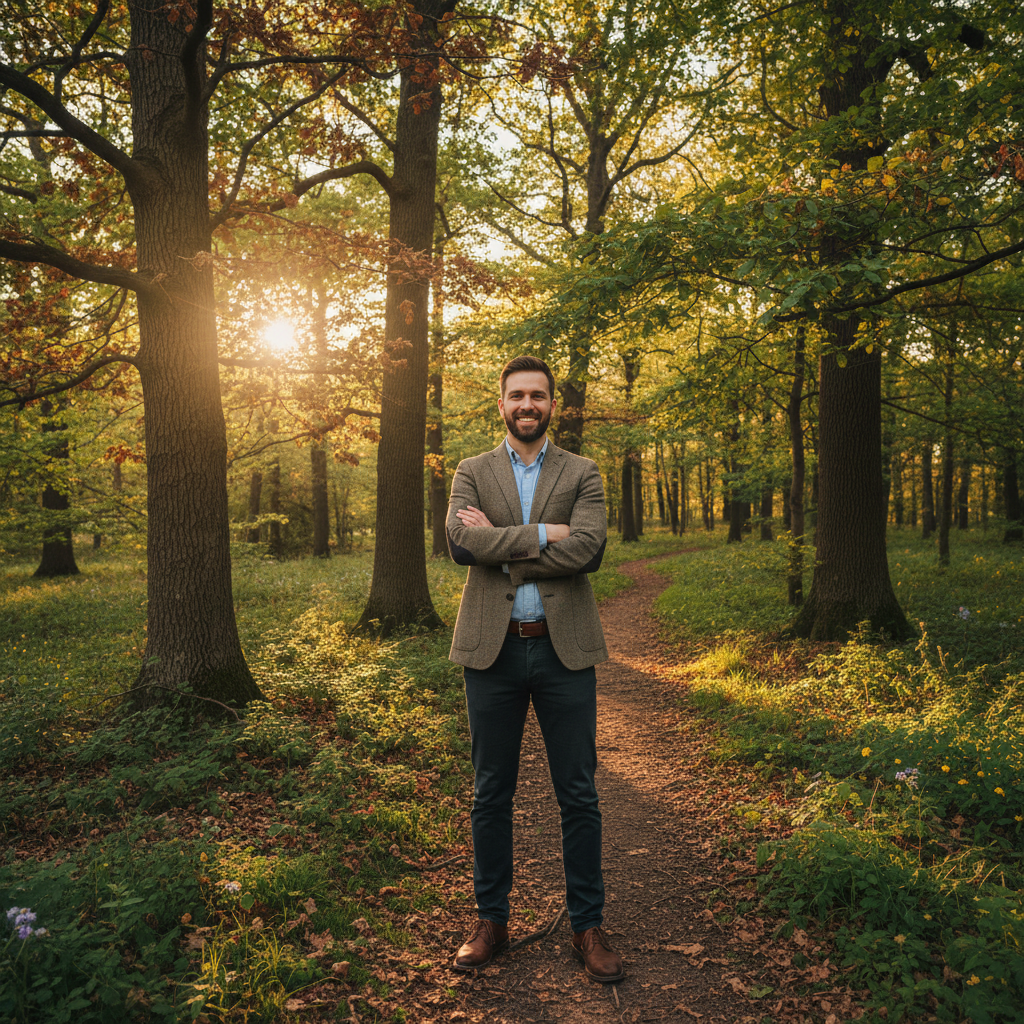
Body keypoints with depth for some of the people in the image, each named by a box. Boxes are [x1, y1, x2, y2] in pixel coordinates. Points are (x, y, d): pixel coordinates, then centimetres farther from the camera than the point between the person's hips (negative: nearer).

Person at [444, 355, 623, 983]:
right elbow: (462, 542, -11)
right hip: (493, 649, 1)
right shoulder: (472, 473, 8)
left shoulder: (582, 475, 6)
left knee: (579, 796, 6)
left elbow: (588, 550, -12)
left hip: (563, 649, 0)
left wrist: (500, 543, -11)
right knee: (491, 795, 11)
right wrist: (542, 534, -13)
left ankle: (588, 925, 22)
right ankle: (492, 921, 27)